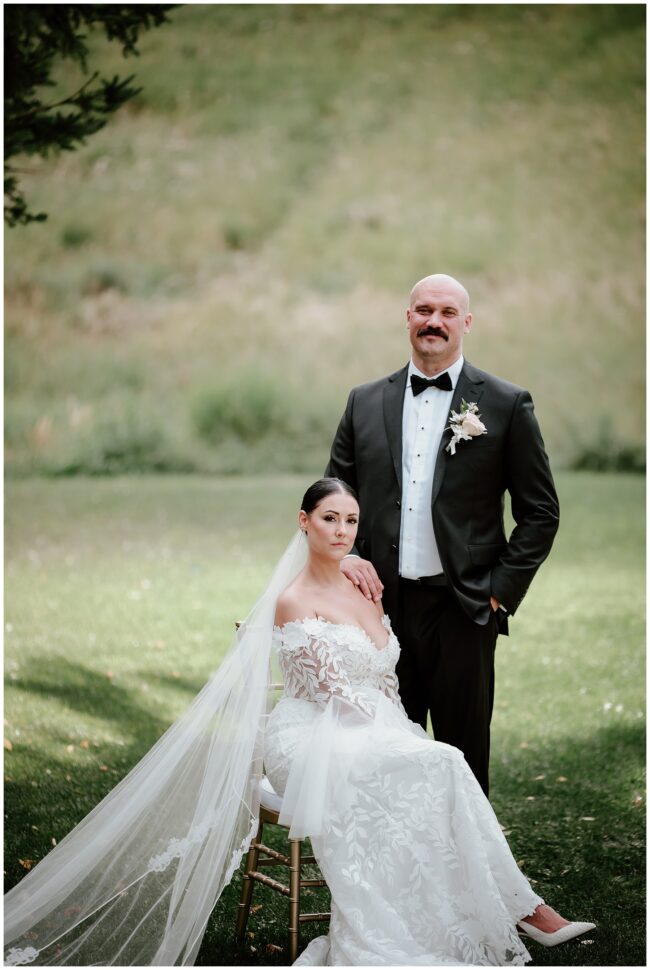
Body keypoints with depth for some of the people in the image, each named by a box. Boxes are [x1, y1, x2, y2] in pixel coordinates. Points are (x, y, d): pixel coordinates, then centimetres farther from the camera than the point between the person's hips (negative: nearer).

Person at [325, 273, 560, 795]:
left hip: (462, 608, -3)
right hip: (382, 603, 3)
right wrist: (344, 554, -2)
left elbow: (540, 512, 2)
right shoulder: (365, 401, 9)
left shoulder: (507, 404, 0)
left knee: (463, 759, 5)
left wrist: (501, 590, -5)